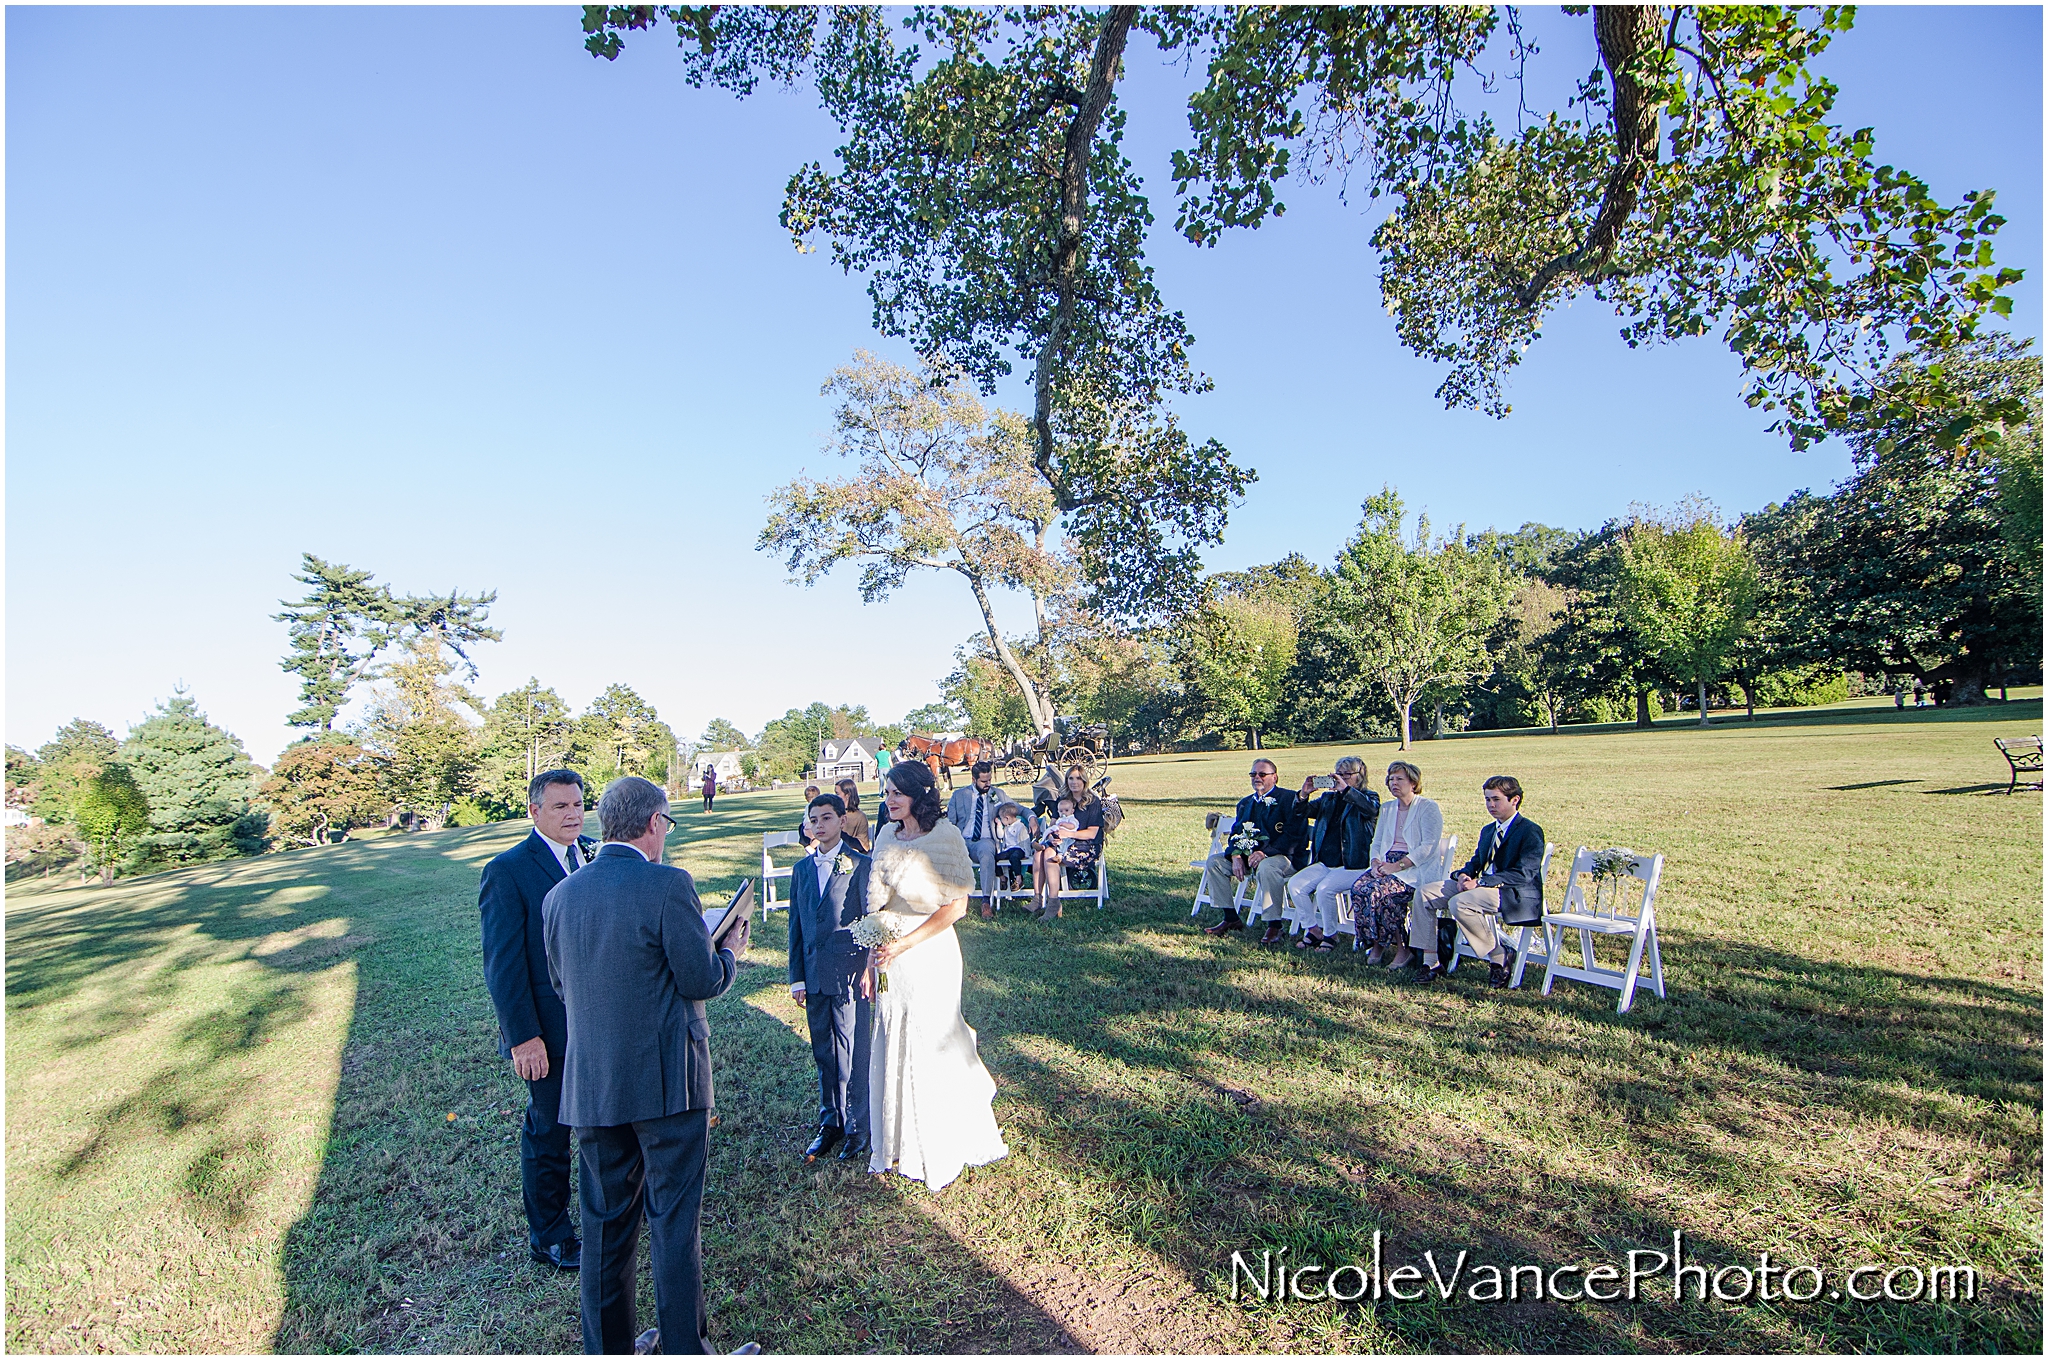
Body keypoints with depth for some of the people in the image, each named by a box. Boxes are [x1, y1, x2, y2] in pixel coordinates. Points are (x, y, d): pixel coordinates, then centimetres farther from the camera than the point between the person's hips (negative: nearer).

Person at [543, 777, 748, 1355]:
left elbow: (561, 986, 12)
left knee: (605, 1222, 19)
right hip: (666, 1081, -5)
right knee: (673, 1220, 9)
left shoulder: (558, 895, 1)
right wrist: (731, 952, 5)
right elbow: (701, 980, -15)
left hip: (590, 1084, 6)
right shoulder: (667, 884, -18)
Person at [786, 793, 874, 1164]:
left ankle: (857, 1129, 19)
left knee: (853, 1053, 3)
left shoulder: (860, 865, -6)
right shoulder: (802, 870, 10)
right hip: (814, 976, 5)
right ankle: (830, 1122, 31)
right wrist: (796, 977, 9)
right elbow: (796, 926, 12)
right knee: (823, 1053, 15)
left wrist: (868, 970, -9)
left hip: (849, 973, -5)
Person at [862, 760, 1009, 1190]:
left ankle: (943, 1154, 26)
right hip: (889, 960, 6)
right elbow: (878, 906, 10)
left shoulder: (944, 837, -14)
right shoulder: (887, 837, 5)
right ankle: (901, 1146, 34)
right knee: (893, 1051, 15)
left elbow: (956, 906, -16)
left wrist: (902, 944, -18)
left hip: (929, 956, -6)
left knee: (930, 1049, 5)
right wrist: (871, 962, 7)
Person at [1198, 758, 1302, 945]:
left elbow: (1293, 833, -17)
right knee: (1214, 861, -7)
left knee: (1267, 868, -39)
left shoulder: (1289, 798, -5)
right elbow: (1236, 832, 12)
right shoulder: (1245, 802, 17)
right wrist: (1236, 855, -10)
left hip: (1281, 855, -7)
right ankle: (1230, 918, 0)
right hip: (1248, 854, 7)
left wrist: (1265, 852, -26)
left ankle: (1275, 926, -24)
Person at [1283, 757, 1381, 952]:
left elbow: (1372, 808, -22)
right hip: (1324, 863, 6)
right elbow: (1303, 811, 11)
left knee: (1324, 889, -28)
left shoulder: (1367, 797, 3)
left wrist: (1346, 789, -29)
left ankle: (1330, 935, -6)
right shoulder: (1328, 798, 19)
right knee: (1294, 885, -14)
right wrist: (1303, 794, -10)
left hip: (1352, 865, -6)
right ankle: (1312, 930, 1)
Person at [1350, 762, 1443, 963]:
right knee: (1358, 888, -24)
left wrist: (1398, 865, -19)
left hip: (1415, 869, -6)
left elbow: (1429, 846, -12)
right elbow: (1376, 843, 18)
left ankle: (1402, 947, -15)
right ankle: (1375, 944, -13)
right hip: (1387, 865, 6)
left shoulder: (1428, 807, -1)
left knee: (1377, 890, -31)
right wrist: (1376, 864, -5)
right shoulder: (1386, 809, 20)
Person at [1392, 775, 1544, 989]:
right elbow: (1476, 862, 21)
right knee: (1424, 894, -7)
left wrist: (1479, 882, -25)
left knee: (1459, 903, -33)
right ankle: (1430, 962, -7)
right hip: (1483, 886, 9)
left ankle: (1500, 957, -13)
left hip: (1515, 894, -9)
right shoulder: (1487, 830, 20)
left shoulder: (1530, 831, -8)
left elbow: (1524, 874, -19)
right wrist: (1464, 875, -5)